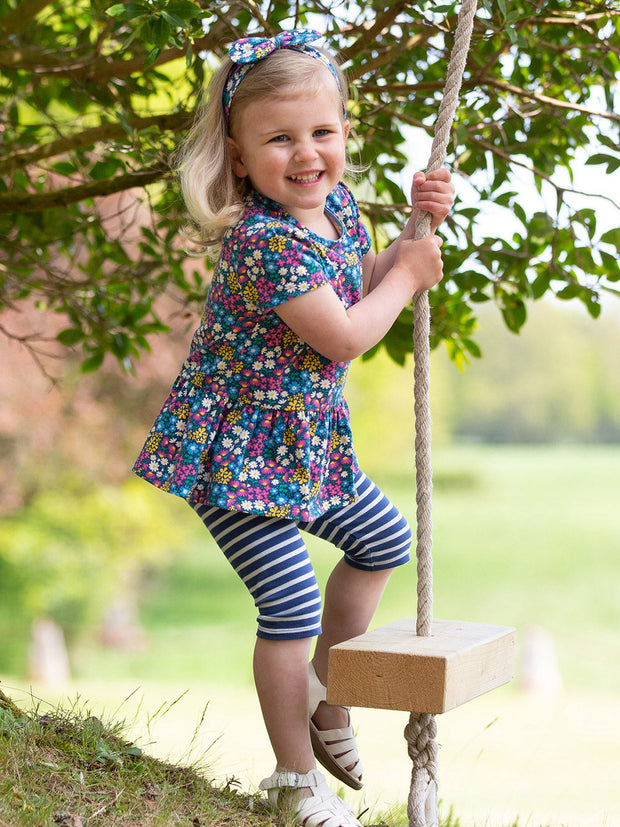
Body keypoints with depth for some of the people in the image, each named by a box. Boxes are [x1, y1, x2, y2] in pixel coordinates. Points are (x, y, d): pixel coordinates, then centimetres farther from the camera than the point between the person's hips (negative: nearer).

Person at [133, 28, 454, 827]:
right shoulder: (263, 240, -28)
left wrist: (417, 223, 3)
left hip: (307, 442, 10)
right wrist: (409, 274, -11)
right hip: (234, 448, -10)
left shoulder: (337, 204, 1)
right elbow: (346, 335, -26)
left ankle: (322, 685, 39)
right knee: (292, 605, -8)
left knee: (384, 540, 24)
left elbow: (360, 284, 18)